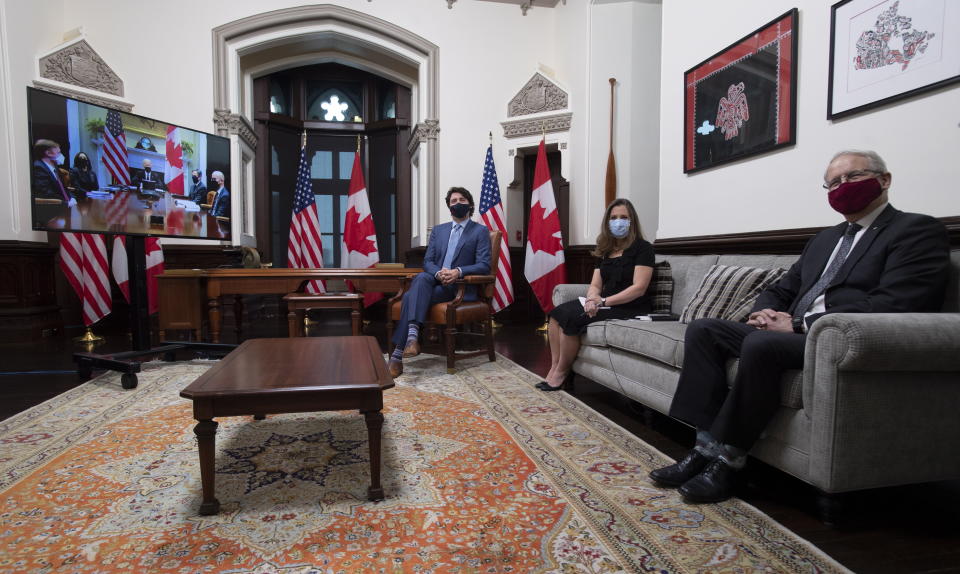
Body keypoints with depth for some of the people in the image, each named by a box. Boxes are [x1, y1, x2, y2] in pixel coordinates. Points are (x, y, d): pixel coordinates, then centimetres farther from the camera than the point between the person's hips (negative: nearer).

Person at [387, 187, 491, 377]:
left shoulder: (480, 231, 7)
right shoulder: (438, 230, 21)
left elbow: (484, 265, -4)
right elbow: (427, 261, 12)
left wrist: (458, 271, -21)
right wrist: (439, 273, -11)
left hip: (459, 287, -4)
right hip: (435, 280, 4)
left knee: (412, 296, -28)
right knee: (420, 278, -33)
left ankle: (398, 355, -33)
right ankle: (413, 334, -44)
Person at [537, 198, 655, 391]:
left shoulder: (642, 248, -4)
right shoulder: (605, 251, 17)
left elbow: (639, 288, -14)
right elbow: (595, 285, 10)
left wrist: (604, 301, -21)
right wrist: (592, 299, -15)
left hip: (630, 308, -7)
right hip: (605, 304, 7)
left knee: (571, 317, -25)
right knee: (557, 313, -16)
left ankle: (561, 372, -8)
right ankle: (554, 368, -16)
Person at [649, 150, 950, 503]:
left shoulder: (918, 231, 1)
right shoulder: (825, 239, 25)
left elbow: (888, 308, -15)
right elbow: (781, 290, 23)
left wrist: (800, 324, -18)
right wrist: (765, 313, -2)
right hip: (796, 335, 8)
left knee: (761, 343, -35)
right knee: (702, 329, -8)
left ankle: (725, 461, -22)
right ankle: (707, 445, -14)